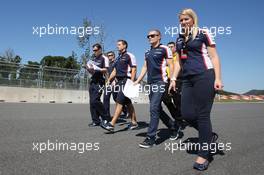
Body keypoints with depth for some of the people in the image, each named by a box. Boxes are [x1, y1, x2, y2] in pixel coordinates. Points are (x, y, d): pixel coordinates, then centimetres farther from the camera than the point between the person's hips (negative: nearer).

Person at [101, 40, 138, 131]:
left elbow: (134, 70, -11)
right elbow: (114, 71, 21)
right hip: (119, 81, 9)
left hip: (126, 81, -9)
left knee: (119, 102, -13)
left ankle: (112, 124, -13)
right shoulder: (119, 57, 20)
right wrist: (109, 80, 11)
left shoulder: (129, 56, -5)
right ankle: (134, 122, 20)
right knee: (128, 103, 11)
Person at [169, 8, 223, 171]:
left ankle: (203, 155, 7)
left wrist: (218, 78, -13)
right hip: (188, 79, 6)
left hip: (204, 76, -6)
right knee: (187, 114, -1)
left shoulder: (203, 34, 2)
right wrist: (173, 79, 11)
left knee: (203, 114, -5)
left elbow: (214, 56, -3)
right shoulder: (179, 39, 18)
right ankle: (210, 136, 25)